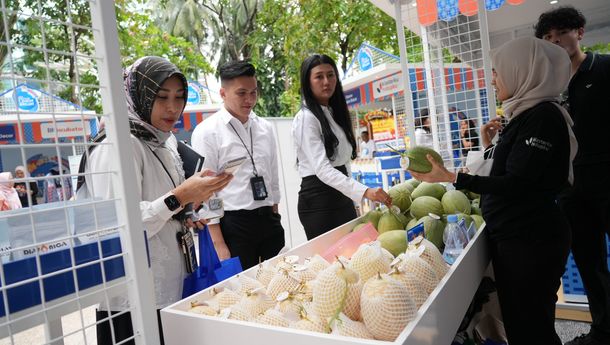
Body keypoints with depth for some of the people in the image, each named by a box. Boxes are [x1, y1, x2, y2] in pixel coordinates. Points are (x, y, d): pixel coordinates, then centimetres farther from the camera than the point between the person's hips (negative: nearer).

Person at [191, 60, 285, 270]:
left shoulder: (266, 128, 8)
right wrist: (219, 244, -12)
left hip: (269, 220, 5)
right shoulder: (207, 132, -8)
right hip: (234, 224, -5)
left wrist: (275, 217, 15)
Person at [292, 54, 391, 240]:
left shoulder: (335, 113, 14)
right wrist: (365, 191, -33)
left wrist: (354, 196, 18)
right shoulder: (305, 118, -12)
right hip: (318, 199, -8)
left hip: (342, 196, 8)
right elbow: (321, 168, -24)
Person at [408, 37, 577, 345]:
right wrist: (490, 146, 6)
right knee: (516, 320, 21)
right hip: (510, 236, 10)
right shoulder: (525, 114, 12)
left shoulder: (543, 116, -17)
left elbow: (517, 184, -24)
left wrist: (451, 178, -29)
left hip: (530, 241, -9)